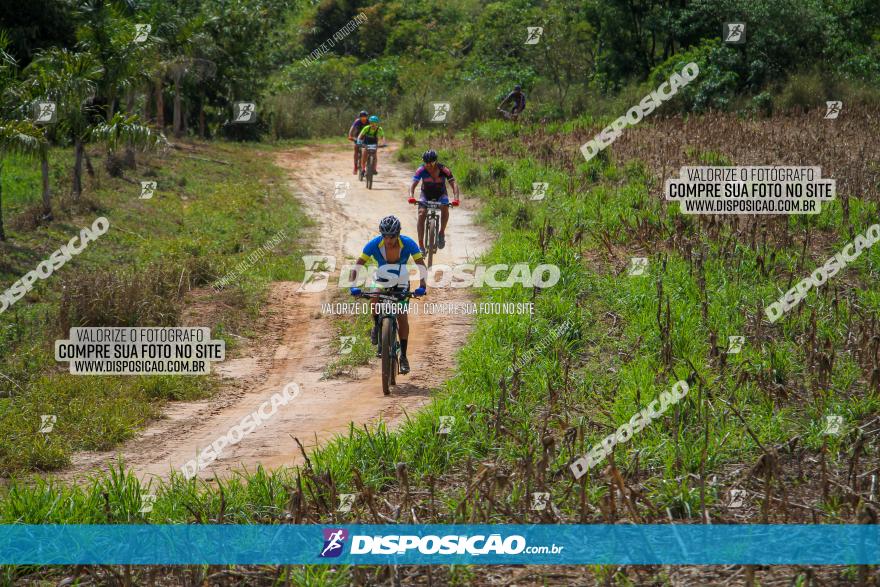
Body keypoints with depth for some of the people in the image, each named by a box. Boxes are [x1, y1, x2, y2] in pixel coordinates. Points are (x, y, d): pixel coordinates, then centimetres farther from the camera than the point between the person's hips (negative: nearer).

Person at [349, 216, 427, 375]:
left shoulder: (408, 244, -26)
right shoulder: (374, 244, -26)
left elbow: (422, 266, -27)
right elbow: (357, 266, -24)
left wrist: (422, 286, -44)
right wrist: (353, 285, -41)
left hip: (401, 282, 0)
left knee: (402, 317, -11)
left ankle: (403, 356, 1)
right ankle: (376, 326, -3)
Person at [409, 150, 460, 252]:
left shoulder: (443, 170, -27)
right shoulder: (421, 170, -24)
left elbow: (453, 184, -31)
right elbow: (413, 184, -30)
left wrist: (456, 198, -48)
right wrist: (411, 196, -51)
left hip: (440, 194, -1)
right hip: (426, 194, 1)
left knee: (445, 209, -32)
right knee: (421, 214, -22)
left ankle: (442, 233, -9)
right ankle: (421, 245, -18)